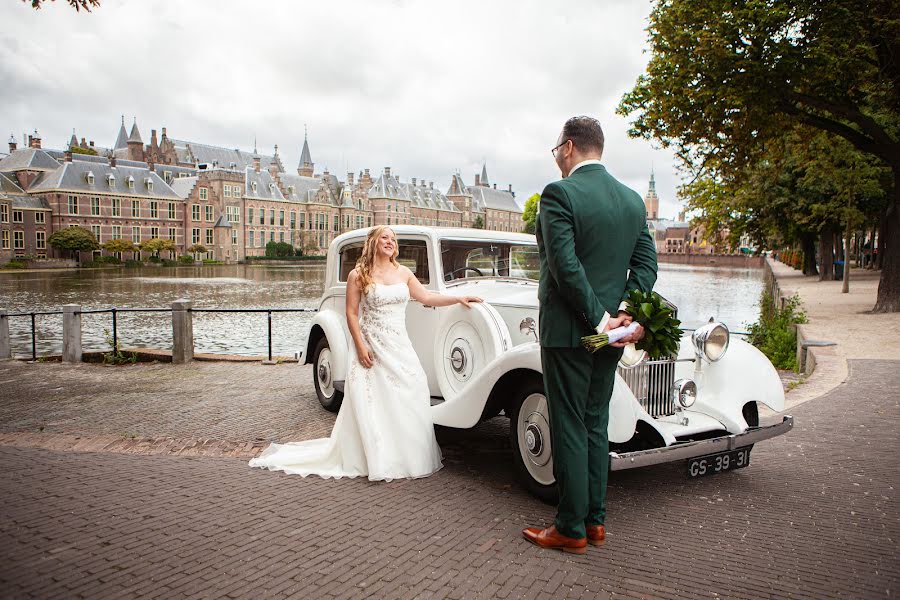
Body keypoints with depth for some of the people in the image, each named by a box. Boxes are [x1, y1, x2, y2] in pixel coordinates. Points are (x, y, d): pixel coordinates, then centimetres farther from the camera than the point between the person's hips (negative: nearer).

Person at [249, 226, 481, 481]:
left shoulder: (403, 273, 10)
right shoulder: (358, 275, -3)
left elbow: (426, 297, 12)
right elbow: (351, 313, -5)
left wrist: (458, 299, 5)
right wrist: (361, 347, -13)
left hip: (400, 346, 5)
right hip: (371, 347, -5)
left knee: (410, 398, 3)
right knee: (370, 405, -3)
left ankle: (408, 458, 16)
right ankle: (378, 463, 6)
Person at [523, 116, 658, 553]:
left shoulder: (559, 193, -12)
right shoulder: (633, 199, 10)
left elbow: (566, 266, -21)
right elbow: (646, 264, 5)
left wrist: (599, 319, -15)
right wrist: (625, 313, -4)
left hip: (567, 329, -7)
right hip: (609, 333, 7)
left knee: (569, 429, 2)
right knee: (596, 425, 16)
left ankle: (571, 529, 12)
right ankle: (595, 521, 25)